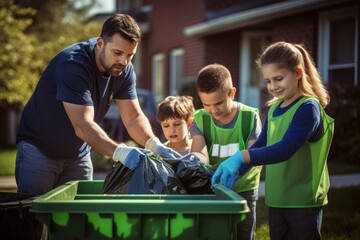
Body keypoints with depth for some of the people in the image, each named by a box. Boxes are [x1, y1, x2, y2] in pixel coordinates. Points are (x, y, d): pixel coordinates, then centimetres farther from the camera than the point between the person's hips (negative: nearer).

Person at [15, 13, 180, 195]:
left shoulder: (124, 71, -8)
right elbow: (82, 125, -37)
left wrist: (154, 145, -30)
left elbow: (134, 117, -9)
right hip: (38, 148, -6)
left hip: (79, 154, 6)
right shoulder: (73, 65, -29)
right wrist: (120, 152, -49)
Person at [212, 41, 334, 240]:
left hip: (303, 201, -7)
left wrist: (241, 157, -37)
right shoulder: (273, 108, 9)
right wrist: (233, 170, -7)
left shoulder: (308, 108, -14)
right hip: (275, 200, 7)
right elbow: (260, 146, 10)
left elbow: (286, 148, -27)